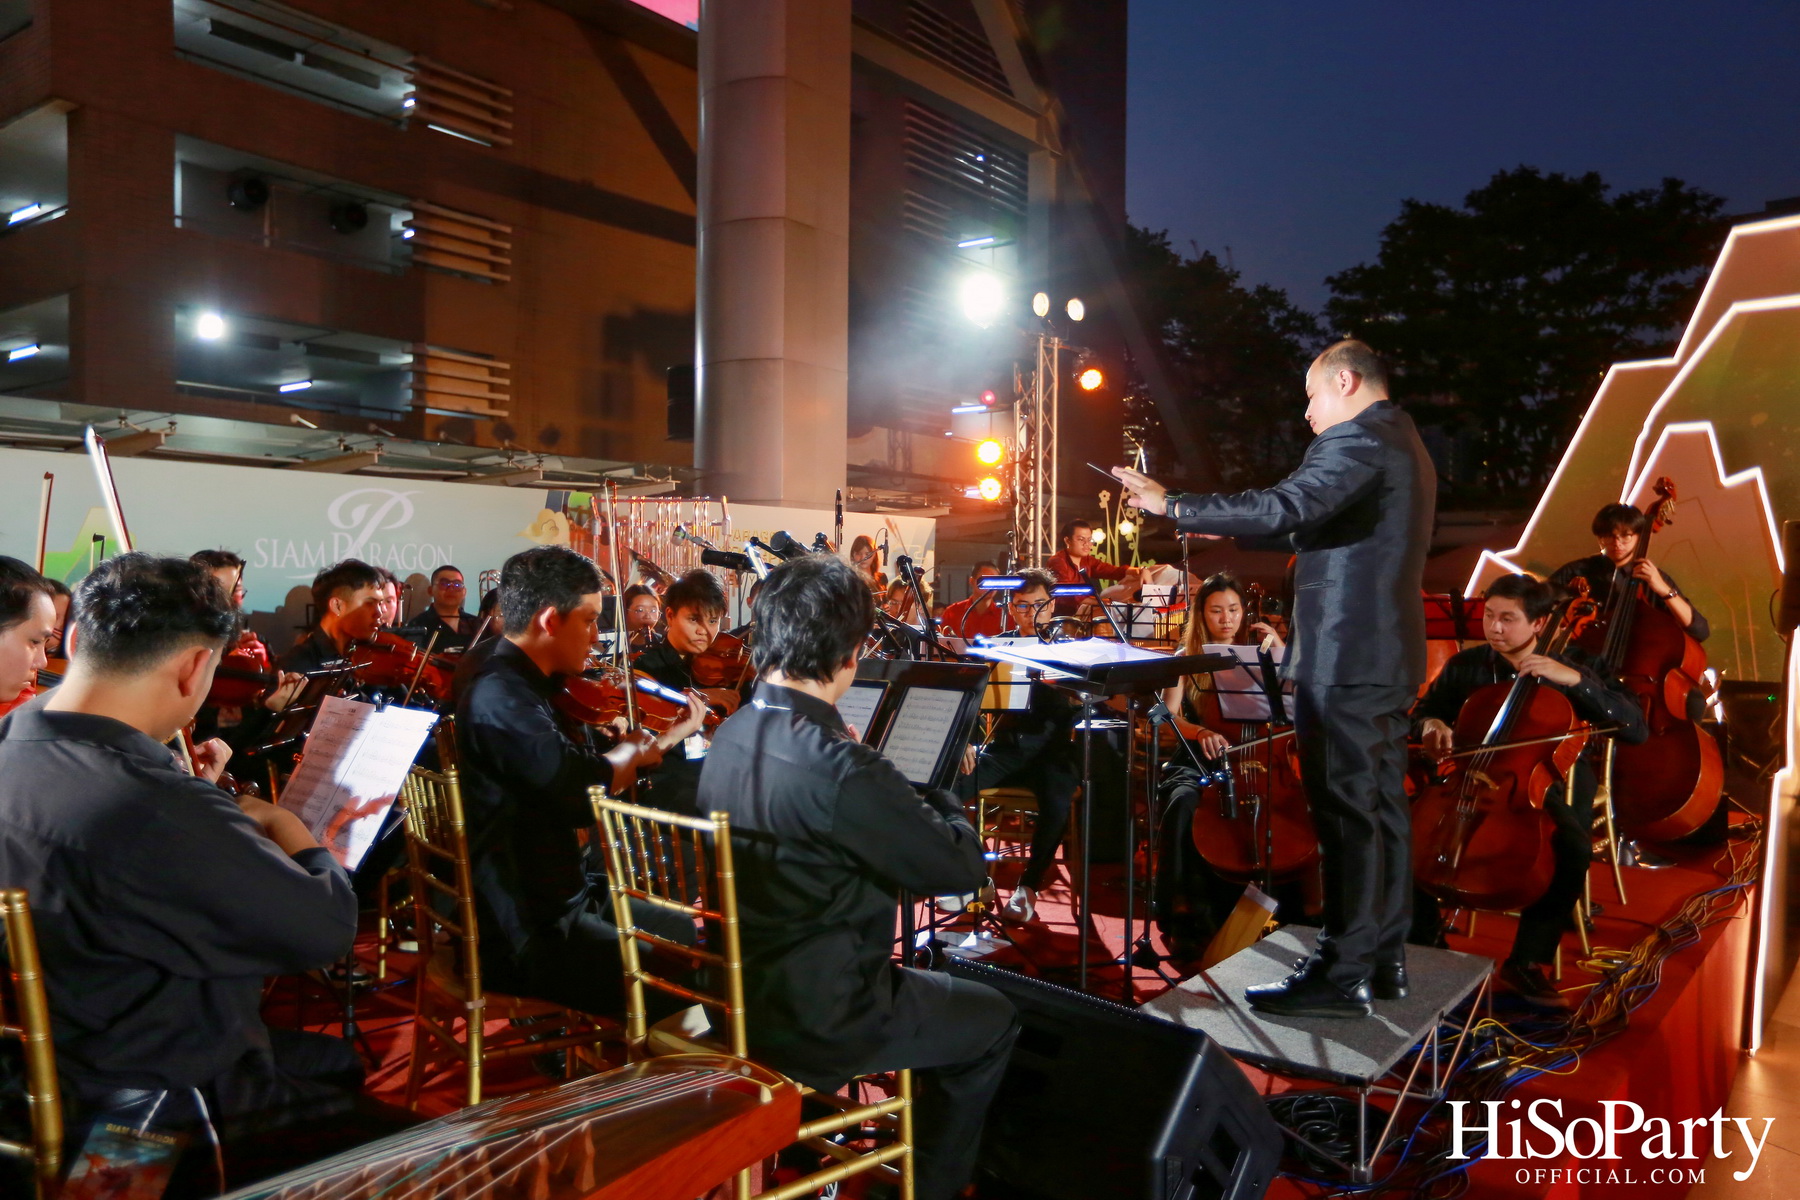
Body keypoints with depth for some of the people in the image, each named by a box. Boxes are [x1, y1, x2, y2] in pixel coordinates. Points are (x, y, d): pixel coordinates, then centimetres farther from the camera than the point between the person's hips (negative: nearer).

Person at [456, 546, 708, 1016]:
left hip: (564, 901, 10)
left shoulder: (534, 688, 9)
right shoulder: (498, 699, -22)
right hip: (525, 939, -10)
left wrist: (668, 736, 15)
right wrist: (631, 751, -9)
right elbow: (585, 791, -31)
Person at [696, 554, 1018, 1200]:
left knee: (917, 981, 33)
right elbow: (963, 867, -20)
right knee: (993, 1019, 16)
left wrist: (898, 792, 4)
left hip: (734, 998, 8)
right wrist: (940, 797, -1)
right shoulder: (841, 770, -31)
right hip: (814, 1023, -8)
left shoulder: (728, 738, -4)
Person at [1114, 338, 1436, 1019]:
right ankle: (1382, 960, 22)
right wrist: (1228, 527, 21)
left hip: (1344, 657, -11)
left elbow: (1282, 509, -26)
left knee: (1346, 814, -6)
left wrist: (1173, 506, -21)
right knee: (1380, 804, 13)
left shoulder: (1358, 439, -13)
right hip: (1387, 655, 11)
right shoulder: (1404, 444, 20)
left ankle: (1342, 976, 0)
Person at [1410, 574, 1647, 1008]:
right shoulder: (1465, 665, 4)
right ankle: (1425, 940, -2)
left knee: (1574, 848, -34)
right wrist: (1431, 725, -7)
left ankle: (1527, 961, -14)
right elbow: (1423, 711, 19)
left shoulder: (1575, 665, -1)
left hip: (1543, 789, -2)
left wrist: (1576, 680, -22)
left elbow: (1637, 729, -11)